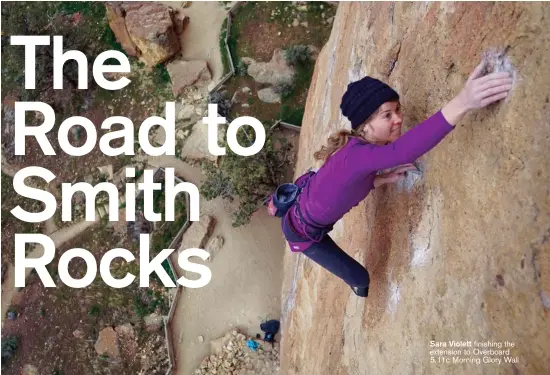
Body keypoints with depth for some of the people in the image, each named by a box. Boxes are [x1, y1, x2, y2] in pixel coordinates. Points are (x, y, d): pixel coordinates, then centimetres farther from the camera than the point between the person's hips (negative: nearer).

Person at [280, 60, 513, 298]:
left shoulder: (357, 147, -15)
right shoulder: (355, 155, -43)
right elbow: (403, 152, -63)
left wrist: (383, 179, -17)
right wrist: (461, 103, -75)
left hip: (304, 197, 8)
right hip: (302, 230, -7)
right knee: (359, 277, 5)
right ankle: (361, 289, 40)